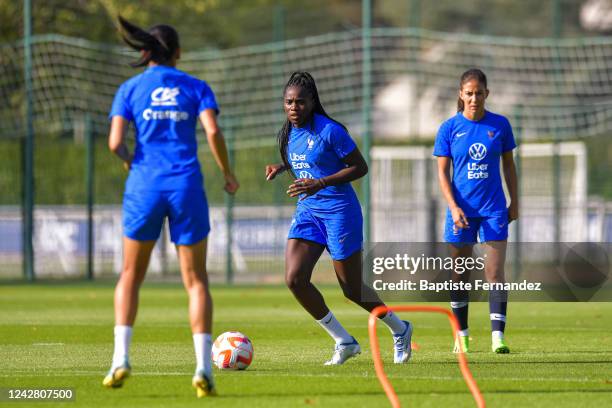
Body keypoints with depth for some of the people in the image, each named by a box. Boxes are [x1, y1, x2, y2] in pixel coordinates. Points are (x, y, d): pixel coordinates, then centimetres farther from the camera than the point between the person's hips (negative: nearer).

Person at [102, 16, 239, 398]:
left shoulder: (130, 89, 7)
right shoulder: (196, 87, 7)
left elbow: (116, 142, -5)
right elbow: (213, 131, -8)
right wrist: (227, 172, 7)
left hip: (145, 185, 0)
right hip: (186, 186, 0)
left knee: (131, 275, 15)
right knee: (196, 280, 7)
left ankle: (121, 356, -1)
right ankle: (204, 366, -8)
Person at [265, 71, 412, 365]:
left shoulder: (329, 131, -16)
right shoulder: (289, 132, 7)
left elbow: (360, 167, -13)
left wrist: (320, 184, -22)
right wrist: (282, 168, 5)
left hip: (339, 210, -7)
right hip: (307, 210, 7)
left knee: (351, 288, 2)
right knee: (294, 279, -11)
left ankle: (400, 330, 30)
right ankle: (344, 342, 3)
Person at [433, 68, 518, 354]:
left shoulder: (499, 125, 0)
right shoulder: (450, 128, -2)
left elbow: (508, 164, 11)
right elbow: (443, 172, 0)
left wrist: (515, 202, 10)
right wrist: (454, 207, -11)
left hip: (493, 209, 0)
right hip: (461, 209, 0)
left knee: (495, 272, -9)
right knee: (459, 276, 7)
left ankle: (498, 336, -14)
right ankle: (461, 335, 19)